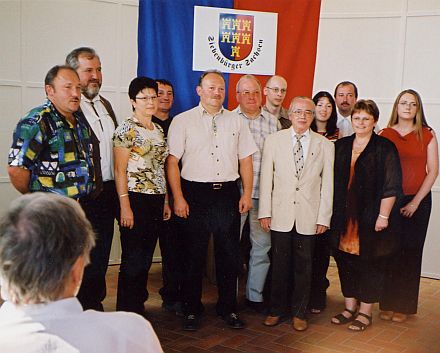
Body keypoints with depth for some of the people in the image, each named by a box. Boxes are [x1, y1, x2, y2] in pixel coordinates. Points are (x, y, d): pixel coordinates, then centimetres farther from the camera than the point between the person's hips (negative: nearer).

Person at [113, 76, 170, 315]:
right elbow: (119, 170, -10)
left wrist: (165, 202, 15)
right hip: (136, 199, -7)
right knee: (133, 260, -2)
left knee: (146, 259, 13)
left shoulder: (159, 130, 14)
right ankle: (126, 313, 10)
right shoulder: (127, 129, -7)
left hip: (156, 200, 7)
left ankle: (138, 309, 25)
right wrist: (125, 206, -15)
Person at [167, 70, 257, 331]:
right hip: (195, 194, -2)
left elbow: (246, 159, 11)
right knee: (194, 255, 6)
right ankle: (192, 309, 20)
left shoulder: (236, 121, 11)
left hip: (228, 193, 3)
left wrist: (247, 194, 3)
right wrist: (178, 198, -10)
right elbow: (172, 162, -3)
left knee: (229, 254, 8)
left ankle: (228, 308, 23)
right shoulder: (182, 121, 1)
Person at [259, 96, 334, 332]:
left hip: (309, 217, 0)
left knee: (303, 266, 8)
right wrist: (265, 212, -2)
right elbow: (266, 178, 2)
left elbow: (327, 184, 2)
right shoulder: (274, 140, 4)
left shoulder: (325, 145, 3)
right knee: (279, 265, 8)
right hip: (281, 215, 0)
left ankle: (299, 313, 23)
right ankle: (276, 310, 24)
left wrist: (324, 218, -2)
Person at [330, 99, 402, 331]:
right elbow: (333, 181, 13)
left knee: (370, 264, 4)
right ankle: (349, 307, 25)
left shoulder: (385, 148, -5)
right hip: (344, 218, 5)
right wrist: (334, 213, 8)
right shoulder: (341, 146, 10)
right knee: (345, 262, 11)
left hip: (371, 218, -5)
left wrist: (383, 216, -14)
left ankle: (365, 312, 17)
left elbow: (391, 186, -9)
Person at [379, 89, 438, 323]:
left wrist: (416, 201, -6)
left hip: (417, 201, -1)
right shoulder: (385, 135, 5)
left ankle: (404, 306, 16)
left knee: (410, 252, 4)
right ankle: (387, 303, 15)